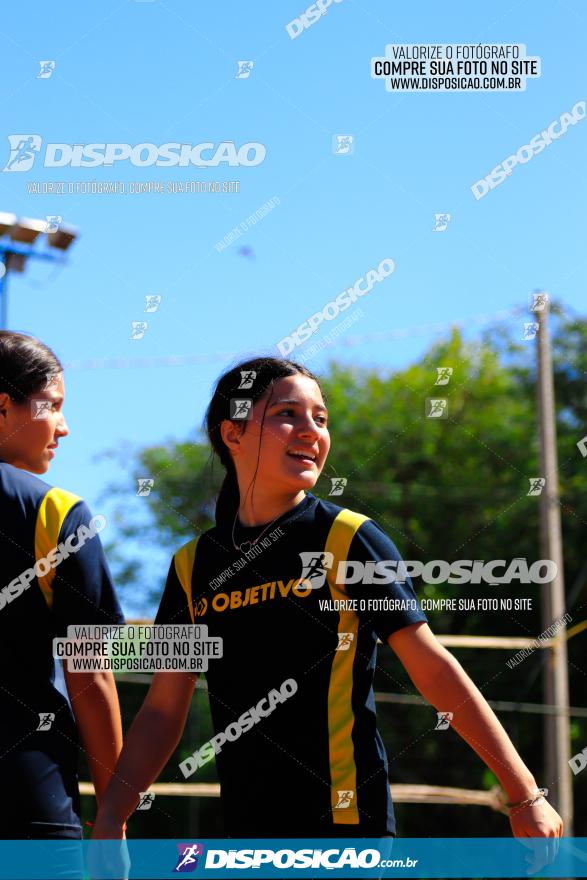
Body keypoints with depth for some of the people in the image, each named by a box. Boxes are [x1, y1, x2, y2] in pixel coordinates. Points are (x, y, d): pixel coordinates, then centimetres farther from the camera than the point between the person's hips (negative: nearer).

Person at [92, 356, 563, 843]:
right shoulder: (193, 564, 7)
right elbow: (163, 710, 11)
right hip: (244, 827, 4)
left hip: (346, 821, -4)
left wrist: (525, 794, -7)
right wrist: (110, 818, 1)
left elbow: (432, 667, -5)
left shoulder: (349, 539, -4)